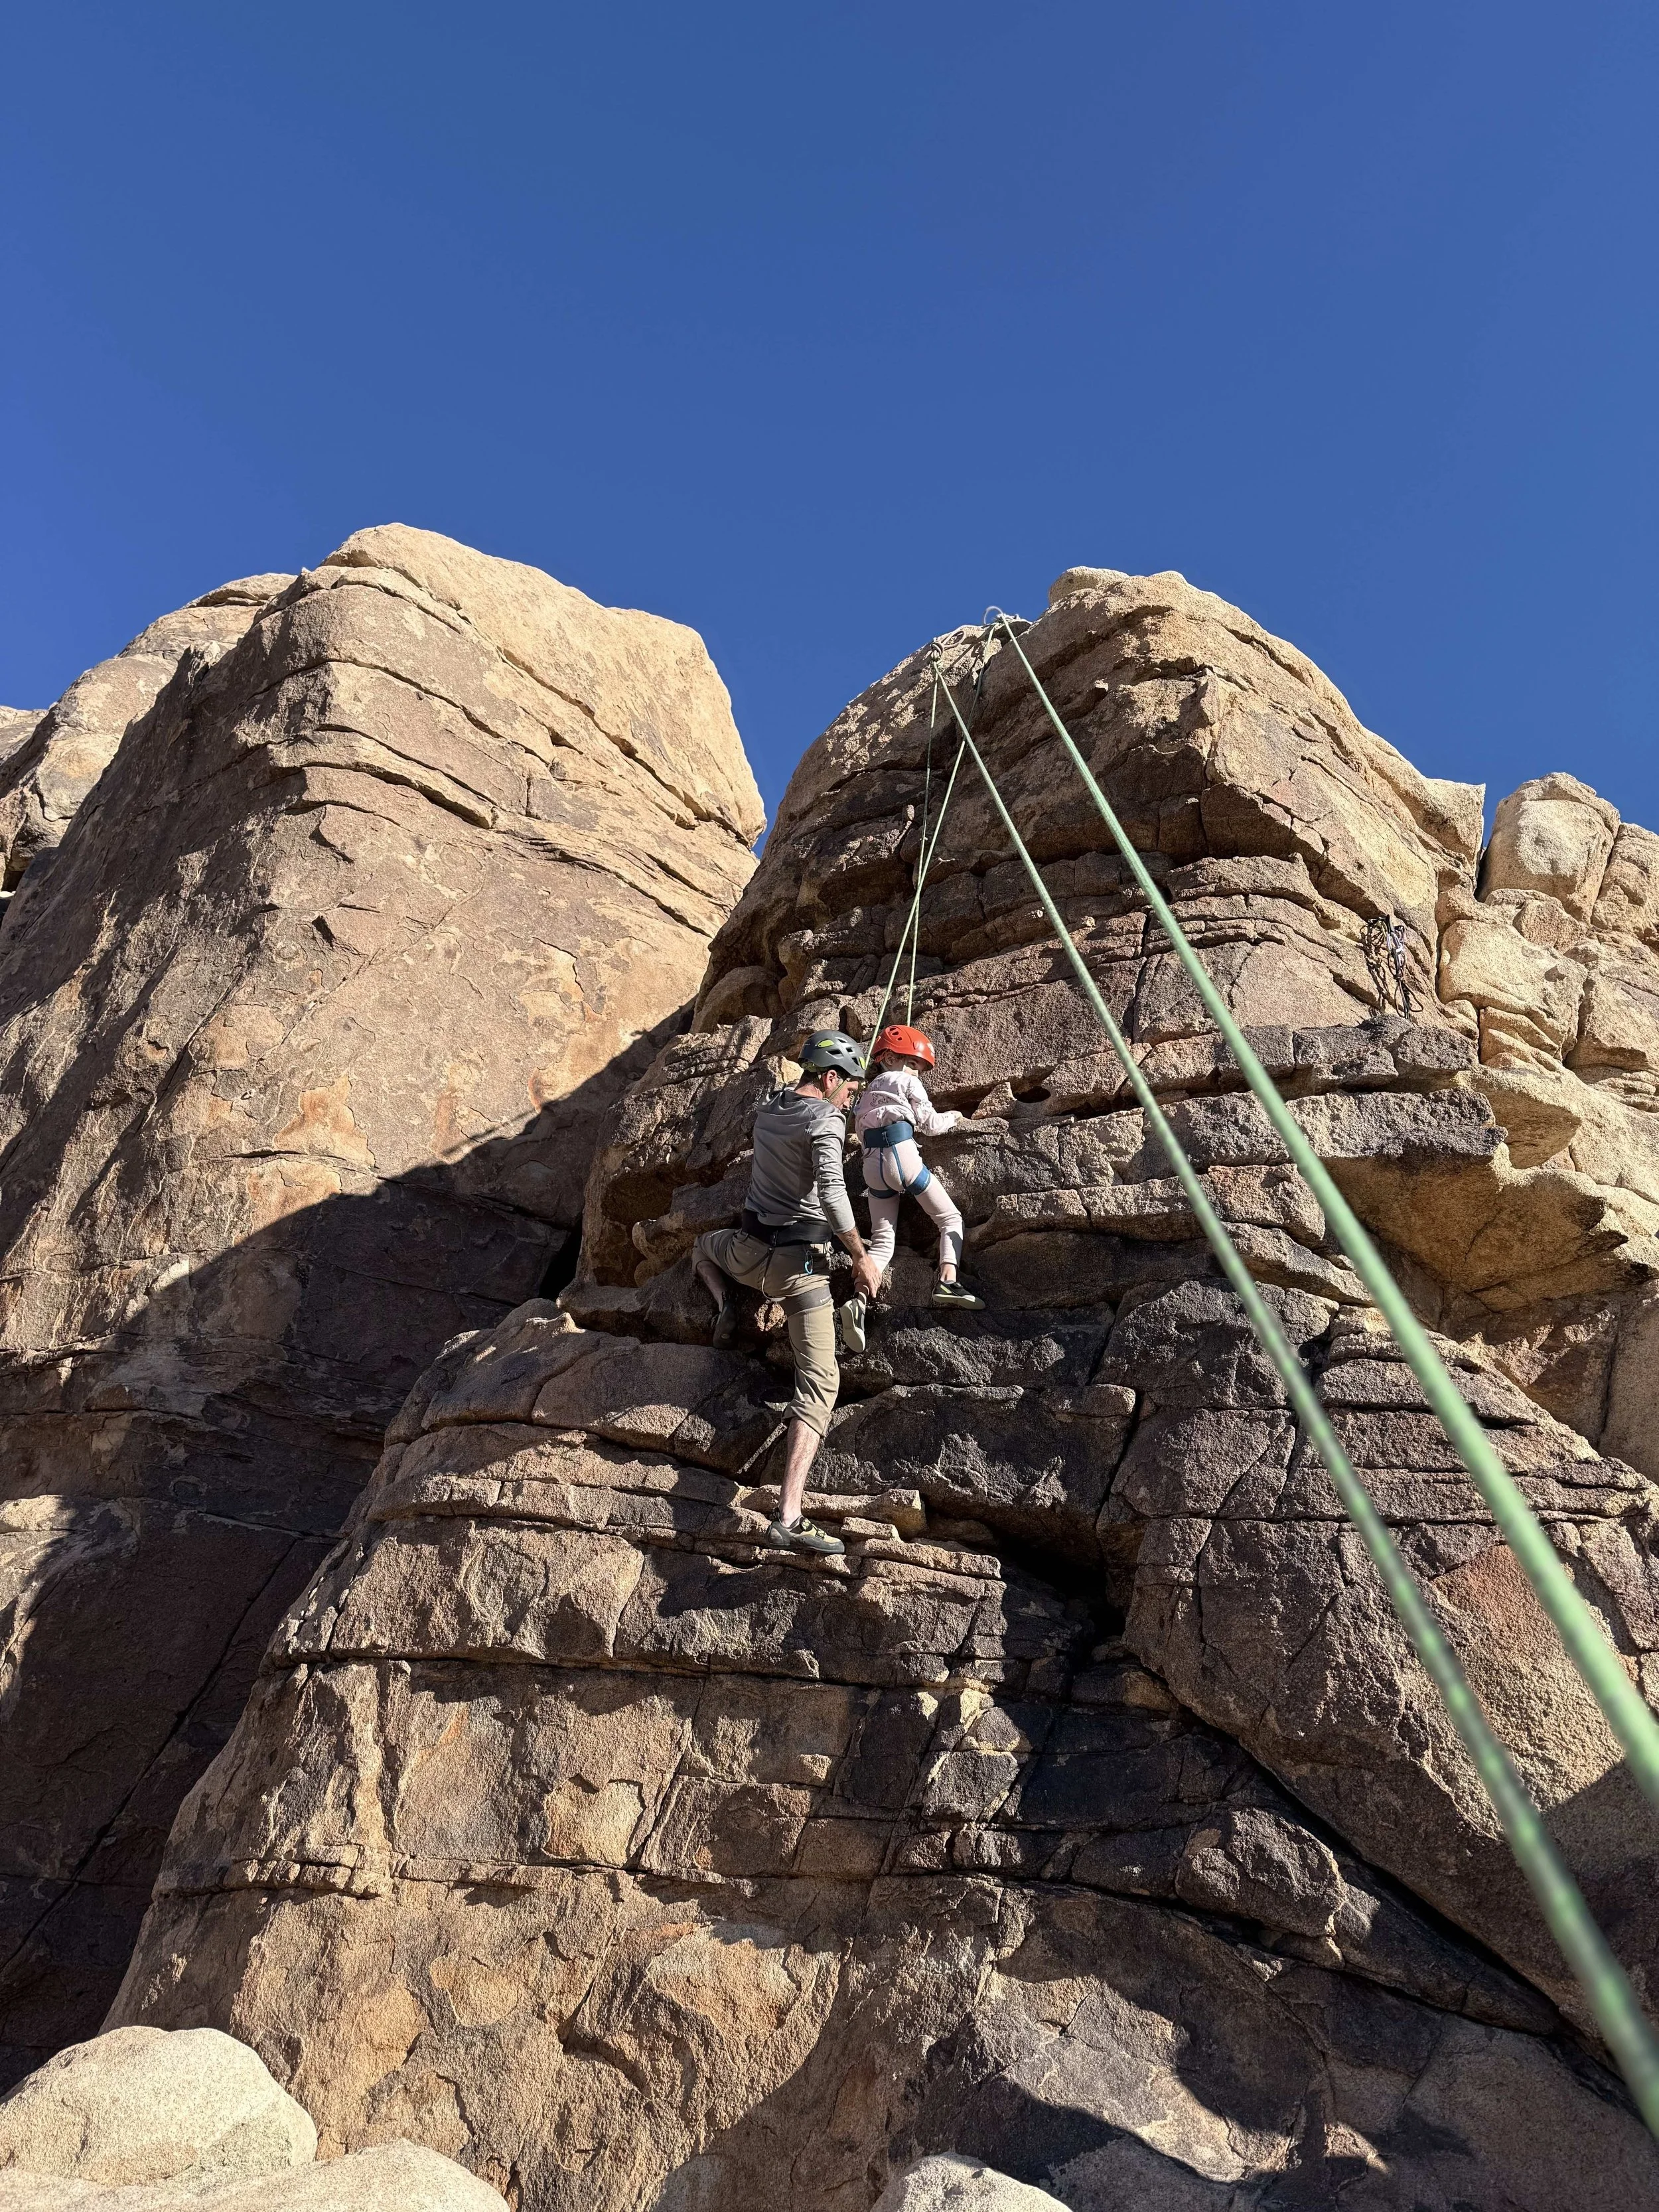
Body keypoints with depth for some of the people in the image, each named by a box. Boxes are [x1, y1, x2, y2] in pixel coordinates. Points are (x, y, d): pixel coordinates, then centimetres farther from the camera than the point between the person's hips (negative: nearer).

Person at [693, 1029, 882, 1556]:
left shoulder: (768, 1108, 10)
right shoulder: (825, 1120, -13)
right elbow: (832, 1192, -26)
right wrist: (862, 1257, -17)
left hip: (749, 1249, 6)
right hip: (800, 1264, -6)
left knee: (707, 1244, 44)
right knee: (819, 1383, -4)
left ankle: (725, 1306, 17)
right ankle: (788, 1517, -15)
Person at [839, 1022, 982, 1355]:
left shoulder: (869, 1091, 28)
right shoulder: (907, 1081, 9)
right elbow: (930, 1123, 7)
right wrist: (953, 1118, 26)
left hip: (872, 1164, 6)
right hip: (901, 1155, -6)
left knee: (882, 1241, 5)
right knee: (950, 1219, 5)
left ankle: (858, 1300, -19)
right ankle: (947, 1282, -18)